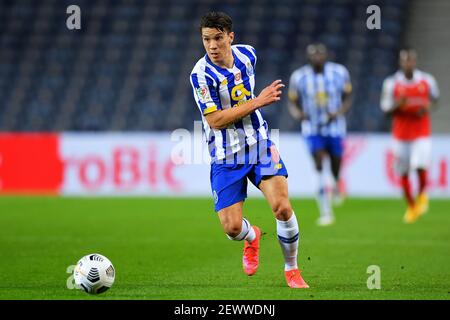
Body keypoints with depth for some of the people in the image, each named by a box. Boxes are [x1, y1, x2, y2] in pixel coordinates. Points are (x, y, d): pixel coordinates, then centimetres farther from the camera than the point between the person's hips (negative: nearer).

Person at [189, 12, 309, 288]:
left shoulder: (247, 54, -1)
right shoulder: (201, 74, -18)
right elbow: (215, 120, -23)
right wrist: (257, 102, -22)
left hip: (260, 144, 3)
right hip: (226, 157, -3)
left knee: (282, 208, -14)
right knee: (232, 228, -8)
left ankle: (292, 270, 8)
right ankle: (252, 237, 32)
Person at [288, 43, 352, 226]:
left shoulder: (339, 73, -7)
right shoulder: (298, 77, -8)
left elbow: (347, 98, 1)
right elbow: (292, 103, 0)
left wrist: (338, 113, -18)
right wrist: (297, 114, -23)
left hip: (335, 127, 1)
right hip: (312, 128, -1)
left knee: (336, 166, 8)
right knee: (319, 164, -16)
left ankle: (337, 185, 48)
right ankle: (326, 212, -14)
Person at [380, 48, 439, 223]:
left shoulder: (427, 80, -1)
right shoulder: (391, 83, -4)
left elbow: (434, 97, 16)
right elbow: (386, 109, 0)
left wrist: (427, 107, -6)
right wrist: (397, 105, -20)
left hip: (422, 134, -1)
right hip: (400, 135, 1)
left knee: (420, 166, -18)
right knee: (403, 174, 5)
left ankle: (422, 195, 14)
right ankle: (411, 206, 27)